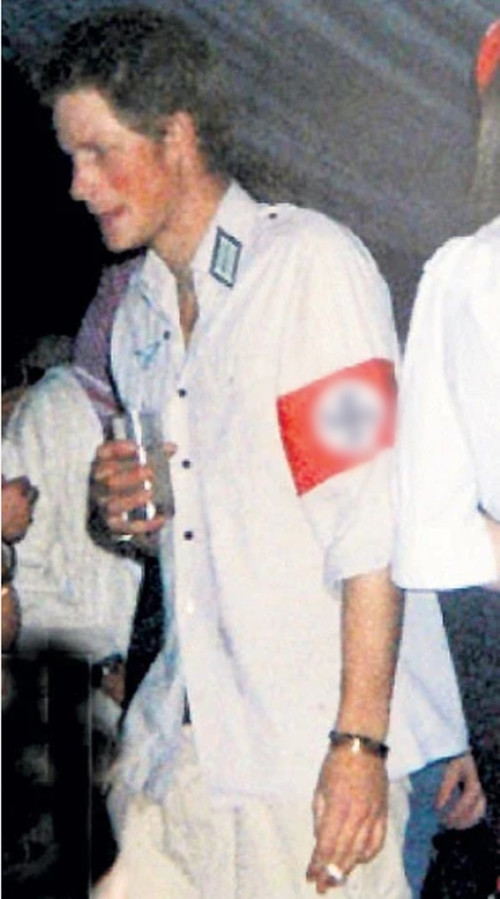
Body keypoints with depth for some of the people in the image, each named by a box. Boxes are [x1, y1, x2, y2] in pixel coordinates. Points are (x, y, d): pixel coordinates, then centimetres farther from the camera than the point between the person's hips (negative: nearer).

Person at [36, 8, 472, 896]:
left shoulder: (312, 263, -8)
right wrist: (129, 512, 3)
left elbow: (372, 522, -15)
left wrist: (358, 740, -20)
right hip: (177, 745, 6)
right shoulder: (138, 314, 15)